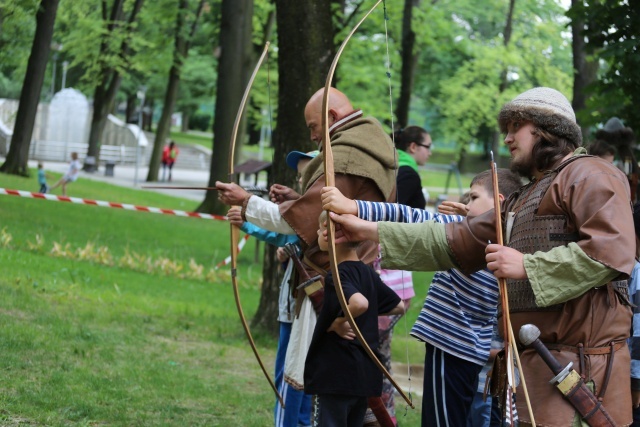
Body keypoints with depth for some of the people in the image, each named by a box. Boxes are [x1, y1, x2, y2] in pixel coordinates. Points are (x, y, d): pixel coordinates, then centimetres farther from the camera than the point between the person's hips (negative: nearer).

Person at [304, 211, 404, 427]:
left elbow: (360, 303, -35)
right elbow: (399, 306, 21)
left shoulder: (336, 276, -15)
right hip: (365, 374, 8)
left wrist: (338, 322, -20)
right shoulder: (367, 273, 9)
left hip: (337, 376, -8)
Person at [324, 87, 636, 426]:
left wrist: (527, 266, -18)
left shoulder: (589, 177, -5)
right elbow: (455, 242, 22)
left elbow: (612, 249, -21)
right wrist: (371, 231, 16)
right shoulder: (522, 201, 26)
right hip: (535, 363, 9)